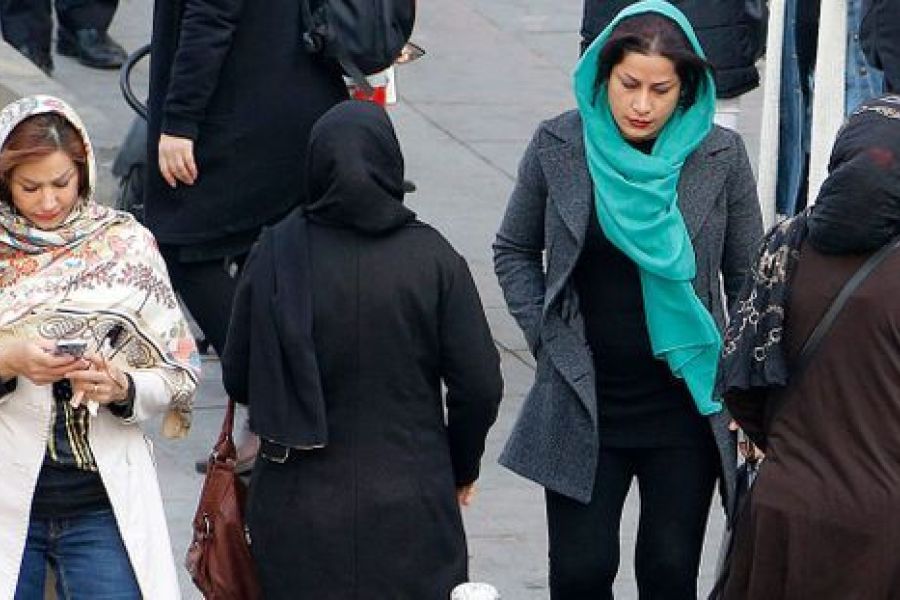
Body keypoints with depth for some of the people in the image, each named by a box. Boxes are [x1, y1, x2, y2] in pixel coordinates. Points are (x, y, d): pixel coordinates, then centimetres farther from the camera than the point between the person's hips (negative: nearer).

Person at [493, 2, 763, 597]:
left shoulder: (720, 156, -5)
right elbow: (514, 251, 10)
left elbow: (747, 278, 5)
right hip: (584, 404, 0)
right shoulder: (559, 146, -4)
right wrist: (546, 338, 0)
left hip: (685, 407, 0)